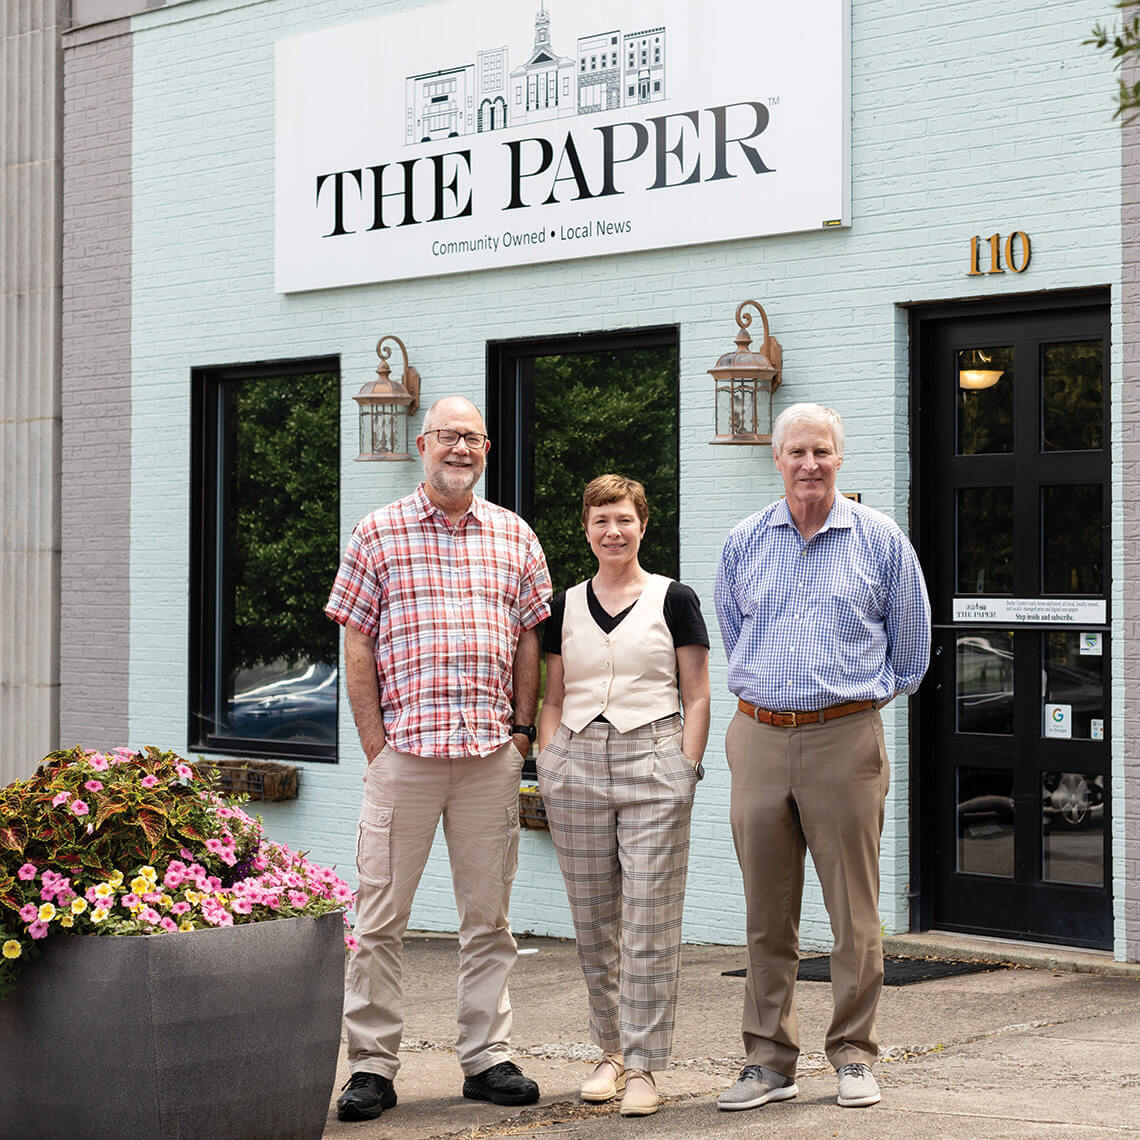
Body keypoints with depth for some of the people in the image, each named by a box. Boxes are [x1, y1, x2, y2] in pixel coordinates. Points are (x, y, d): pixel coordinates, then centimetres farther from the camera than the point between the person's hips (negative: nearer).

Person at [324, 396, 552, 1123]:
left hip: (492, 756, 2)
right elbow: (357, 647, 2)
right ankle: (372, 1067, 6)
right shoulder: (378, 535, 4)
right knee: (381, 915, -1)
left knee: (489, 914, 8)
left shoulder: (515, 537, 11)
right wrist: (375, 743, -4)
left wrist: (523, 728, 6)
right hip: (404, 752, -2)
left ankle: (488, 1058, 17)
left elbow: (530, 638, 14)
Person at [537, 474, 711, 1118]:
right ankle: (612, 1049, 20)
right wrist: (548, 764, 6)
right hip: (578, 764, 3)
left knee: (650, 922, -6)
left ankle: (644, 1065, -1)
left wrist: (686, 769, -6)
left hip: (653, 765, -3)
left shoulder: (674, 600, 4)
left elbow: (697, 699, 3)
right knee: (594, 922, 7)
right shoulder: (566, 607, 13)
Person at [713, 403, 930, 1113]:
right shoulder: (745, 543, 10)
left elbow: (912, 640, 12)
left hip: (846, 740, -2)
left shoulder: (880, 540, 3)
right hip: (759, 738, 3)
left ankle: (855, 1056, 11)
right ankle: (770, 1061, 13)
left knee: (854, 910, -1)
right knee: (767, 911, 5)